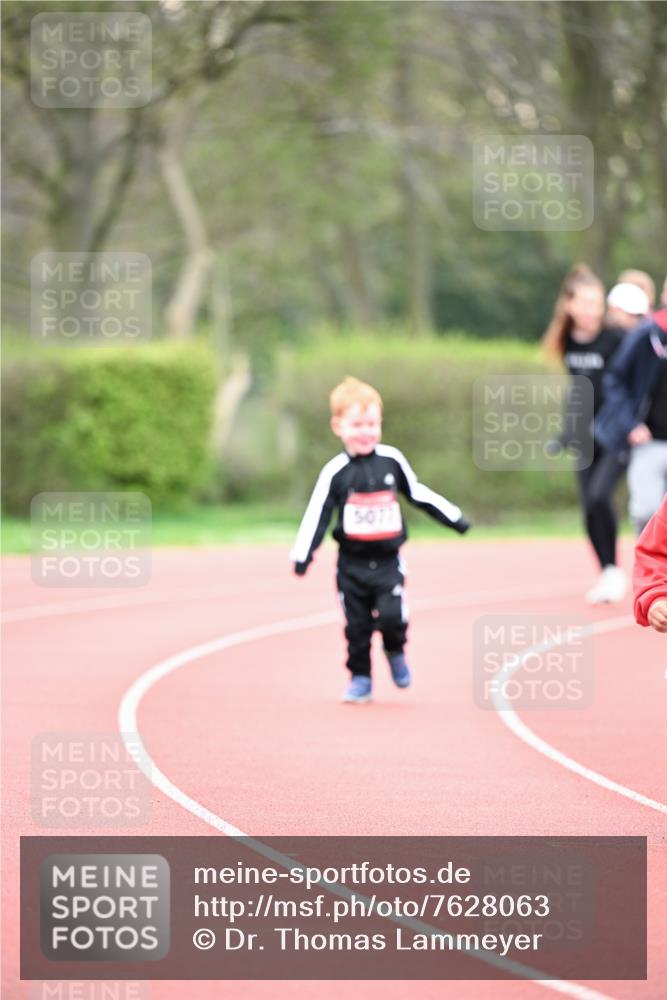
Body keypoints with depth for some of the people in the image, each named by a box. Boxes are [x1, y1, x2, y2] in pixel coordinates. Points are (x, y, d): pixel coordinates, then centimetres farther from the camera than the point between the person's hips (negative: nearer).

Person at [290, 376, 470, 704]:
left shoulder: (392, 461, 0)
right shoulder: (335, 472, -6)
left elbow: (418, 494, 12)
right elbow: (317, 515, -5)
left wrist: (453, 518, 16)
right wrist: (302, 556, -11)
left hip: (388, 561, 0)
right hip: (352, 563, 0)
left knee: (391, 616, -13)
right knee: (357, 624, 3)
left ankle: (395, 652, 18)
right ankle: (360, 679, 17)